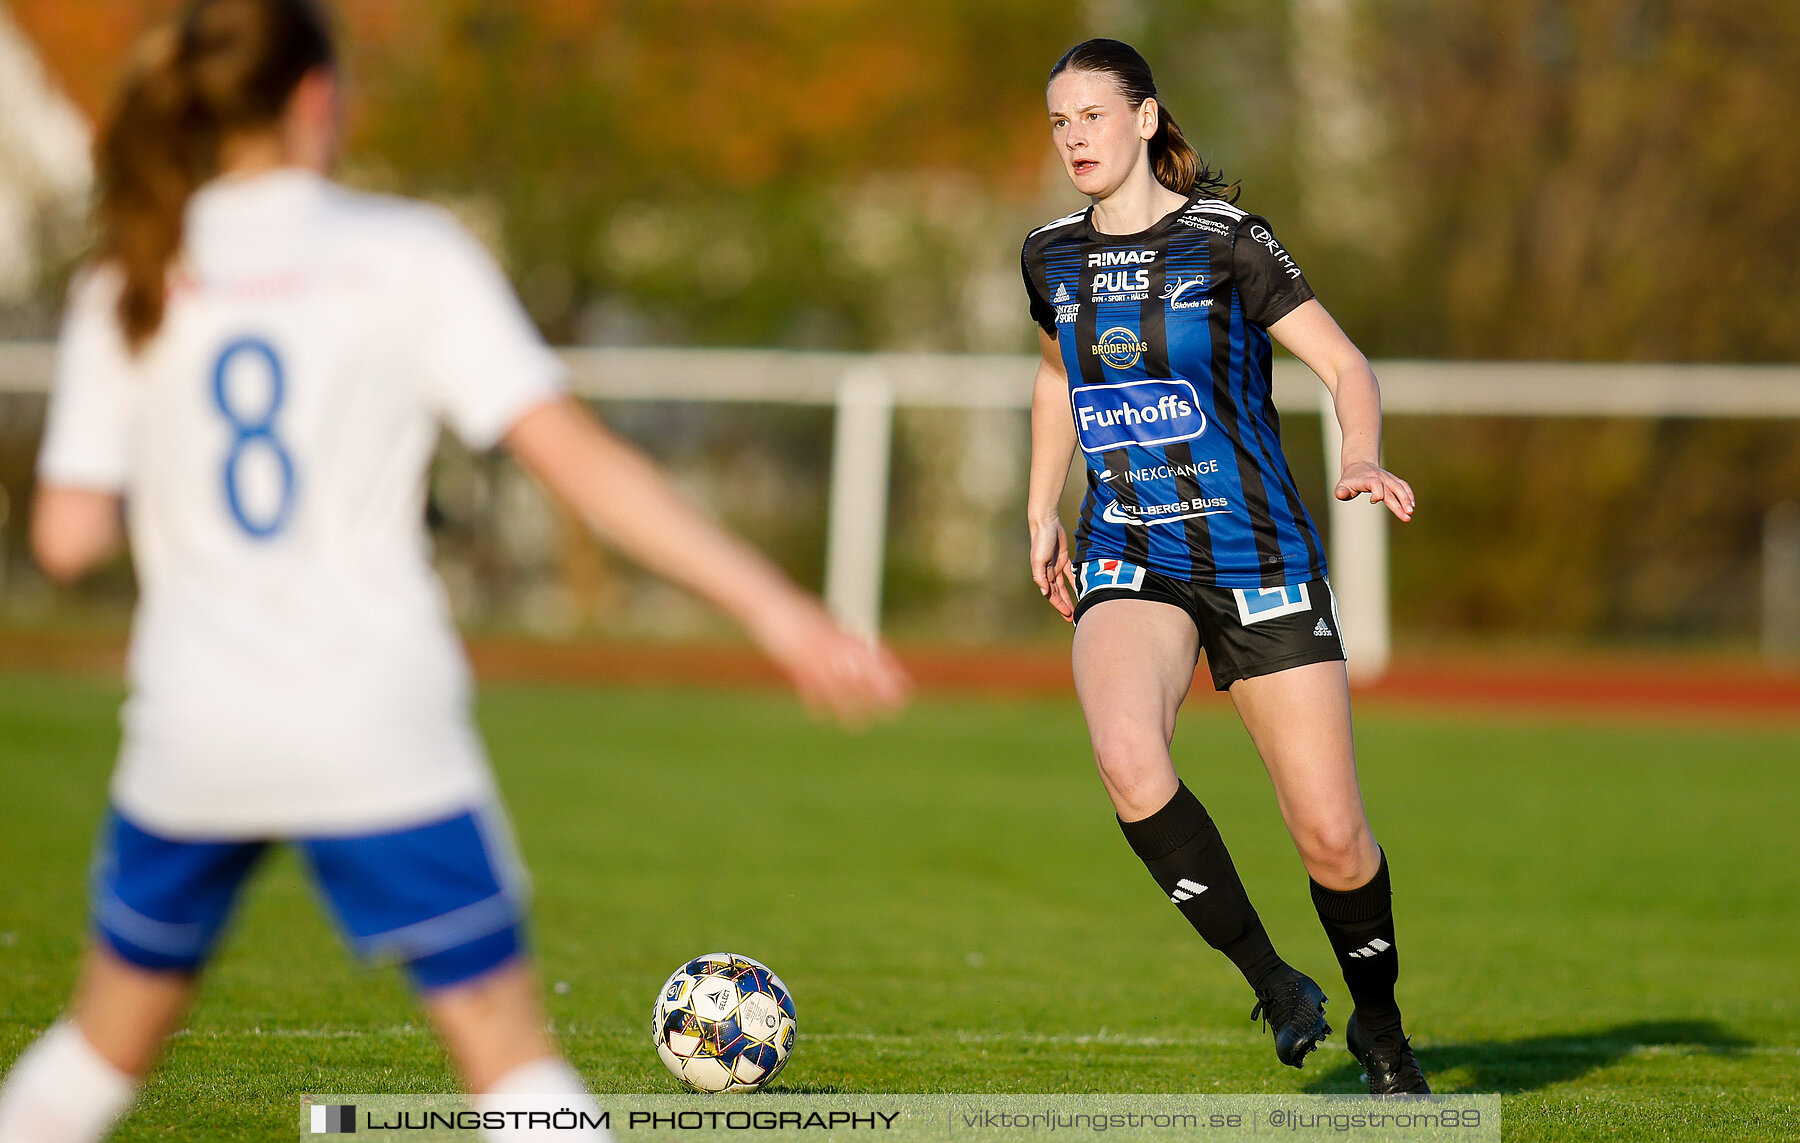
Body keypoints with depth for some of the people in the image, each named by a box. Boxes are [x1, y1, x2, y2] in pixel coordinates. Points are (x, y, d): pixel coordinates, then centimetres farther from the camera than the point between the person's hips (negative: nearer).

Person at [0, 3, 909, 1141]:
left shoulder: (128, 291, 4)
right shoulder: (407, 255, -2)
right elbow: (580, 459, -9)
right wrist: (780, 609, -8)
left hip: (192, 736, 3)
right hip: (381, 740, -3)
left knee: (113, 1038, 21)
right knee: (509, 1051, 0)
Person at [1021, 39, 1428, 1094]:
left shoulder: (1226, 238, -7)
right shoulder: (1052, 256, 8)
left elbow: (1344, 364, -6)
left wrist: (1362, 461, -24)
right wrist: (1043, 514, 26)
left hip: (1259, 559, -3)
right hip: (1128, 565, 3)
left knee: (1332, 837, -2)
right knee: (1127, 760, -30)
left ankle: (1383, 1031, 26)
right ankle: (1276, 986, -14)